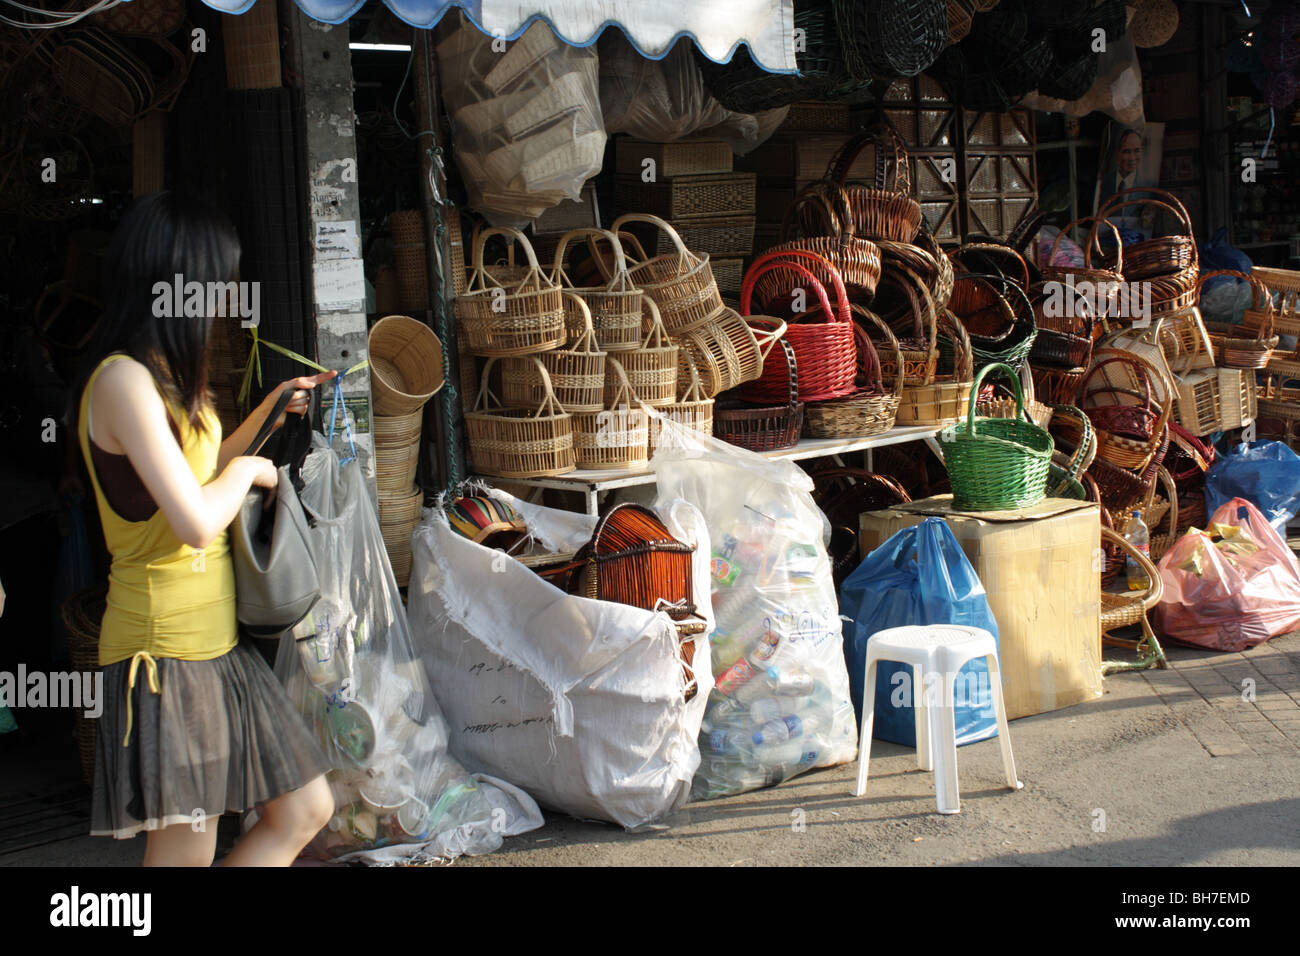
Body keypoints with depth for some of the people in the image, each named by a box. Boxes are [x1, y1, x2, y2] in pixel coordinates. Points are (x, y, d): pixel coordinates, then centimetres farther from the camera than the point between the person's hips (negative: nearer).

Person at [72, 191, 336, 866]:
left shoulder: (166, 379, 14)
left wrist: (272, 408, 27)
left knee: (305, 810, 13)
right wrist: (245, 470, -6)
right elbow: (197, 521, -25)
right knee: (184, 855, -3)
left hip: (219, 644, 10)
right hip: (164, 654, -10)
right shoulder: (122, 379, -18)